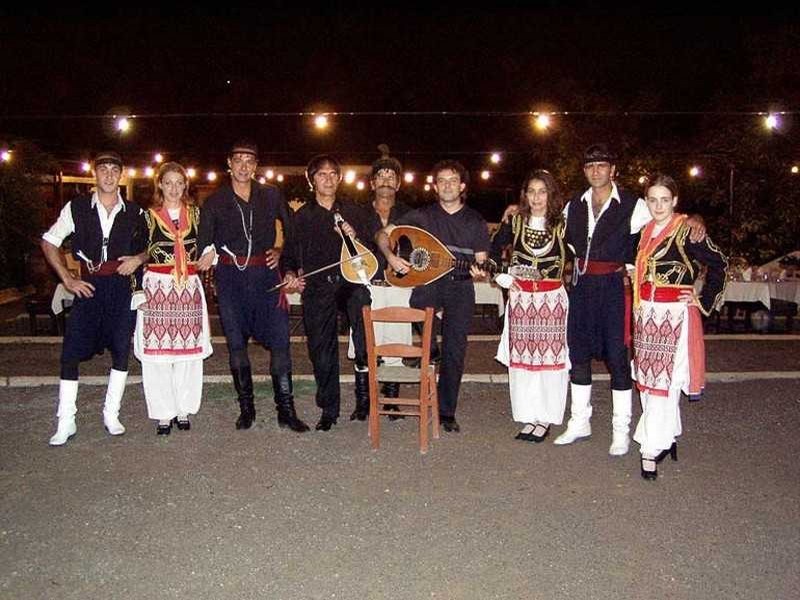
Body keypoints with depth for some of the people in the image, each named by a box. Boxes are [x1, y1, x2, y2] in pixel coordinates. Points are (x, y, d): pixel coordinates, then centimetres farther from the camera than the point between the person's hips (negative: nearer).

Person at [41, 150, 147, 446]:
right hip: (89, 287, -1)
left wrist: (138, 259, -6)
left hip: (123, 286, 1)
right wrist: (67, 279, -1)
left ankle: (111, 415, 18)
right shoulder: (76, 208, 2)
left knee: (121, 351, 4)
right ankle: (66, 422, 8)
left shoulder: (134, 212, 5)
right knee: (71, 351, -3)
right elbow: (49, 243, 6)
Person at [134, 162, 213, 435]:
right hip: (157, 287, -2)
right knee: (157, 351, -2)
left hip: (189, 288, 2)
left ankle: (184, 410, 14)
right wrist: (137, 289, 0)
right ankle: (163, 414, 7)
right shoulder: (149, 216, 4)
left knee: (189, 351, 3)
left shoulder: (195, 214, 11)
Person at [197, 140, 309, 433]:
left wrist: (282, 252, 3)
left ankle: (286, 410, 2)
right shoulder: (215, 201, 5)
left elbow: (291, 230, 17)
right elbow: (204, 242, 5)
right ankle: (246, 407, 19)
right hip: (230, 277, 0)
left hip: (265, 274, 0)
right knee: (236, 343, 5)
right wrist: (208, 255, -15)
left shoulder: (272, 195, 7)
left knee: (280, 341, -6)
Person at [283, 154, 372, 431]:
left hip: (348, 281, -1)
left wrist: (354, 238, -7)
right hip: (316, 289, 1)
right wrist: (292, 274, -2)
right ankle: (328, 410, 17)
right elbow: (291, 255, 17)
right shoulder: (302, 217, 11)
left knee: (361, 298, -36)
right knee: (322, 352, 1)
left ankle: (363, 369, -23)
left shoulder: (353, 212, 13)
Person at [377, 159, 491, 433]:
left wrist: (479, 270, -17)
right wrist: (390, 256, -14)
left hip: (461, 287, 0)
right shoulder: (422, 215, 5)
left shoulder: (476, 221, 6)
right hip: (427, 281, 1)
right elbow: (383, 234, 5)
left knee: (455, 352, 1)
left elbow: (481, 260, 6)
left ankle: (446, 412, 13)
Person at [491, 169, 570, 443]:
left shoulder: (562, 225, 0)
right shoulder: (514, 223, 4)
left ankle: (545, 418, 11)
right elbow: (492, 250, 12)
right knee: (521, 357, 5)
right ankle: (529, 417, 16)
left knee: (550, 357, 0)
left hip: (552, 299, -2)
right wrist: (501, 277, 3)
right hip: (521, 298, 2)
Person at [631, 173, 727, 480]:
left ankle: (652, 450, -3)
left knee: (663, 379, -8)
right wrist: (640, 304, 14)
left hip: (675, 313, -7)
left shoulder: (686, 231, -10)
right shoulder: (646, 230, 11)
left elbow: (719, 263, -10)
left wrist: (704, 301, -8)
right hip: (646, 312, 7)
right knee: (647, 377, 10)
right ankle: (668, 438, 26)